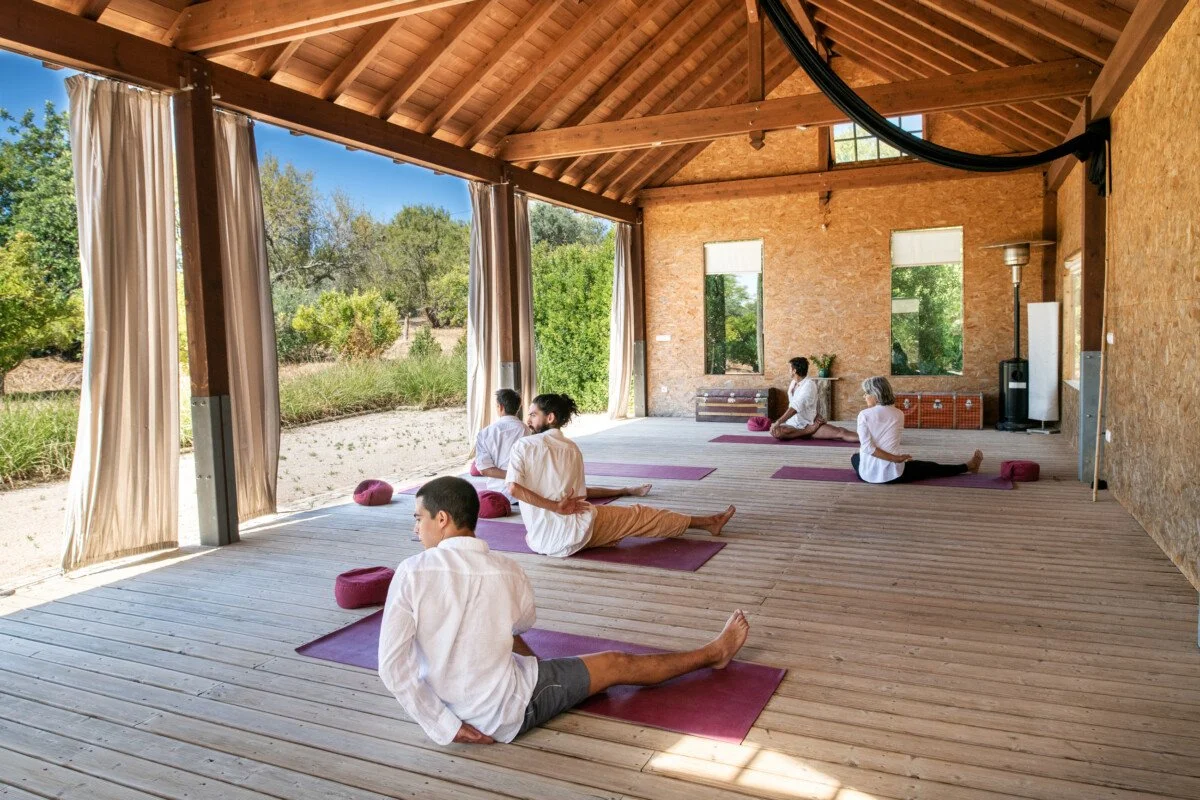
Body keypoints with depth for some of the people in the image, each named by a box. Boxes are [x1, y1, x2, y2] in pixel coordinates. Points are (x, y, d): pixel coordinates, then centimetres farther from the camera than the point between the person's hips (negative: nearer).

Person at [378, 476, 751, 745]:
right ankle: (713, 653, 33)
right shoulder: (505, 570, -13)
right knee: (616, 664, 14)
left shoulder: (411, 573, -17)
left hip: (455, 708, 3)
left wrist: (443, 726, -12)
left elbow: (393, 665, -20)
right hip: (507, 711, -3)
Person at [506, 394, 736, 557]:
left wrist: (556, 506, -14)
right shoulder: (572, 448, 5)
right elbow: (579, 496, 10)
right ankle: (709, 523, 33)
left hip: (540, 540, -1)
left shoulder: (523, 446, -3)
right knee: (638, 515, 18)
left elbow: (514, 487, -18)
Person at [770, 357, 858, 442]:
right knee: (774, 431, -29)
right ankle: (811, 430, -19)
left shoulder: (809, 384, -12)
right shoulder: (793, 383, 10)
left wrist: (779, 422, -32)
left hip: (810, 423, -4)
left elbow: (796, 406, -24)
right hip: (793, 425, 5)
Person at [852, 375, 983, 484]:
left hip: (867, 473, -1)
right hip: (892, 474, 1)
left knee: (854, 457, 35)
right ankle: (969, 466, 45)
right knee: (931, 467, 24)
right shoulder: (898, 414, 2)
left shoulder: (863, 415, -8)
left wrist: (895, 458, -10)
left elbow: (867, 447, -16)